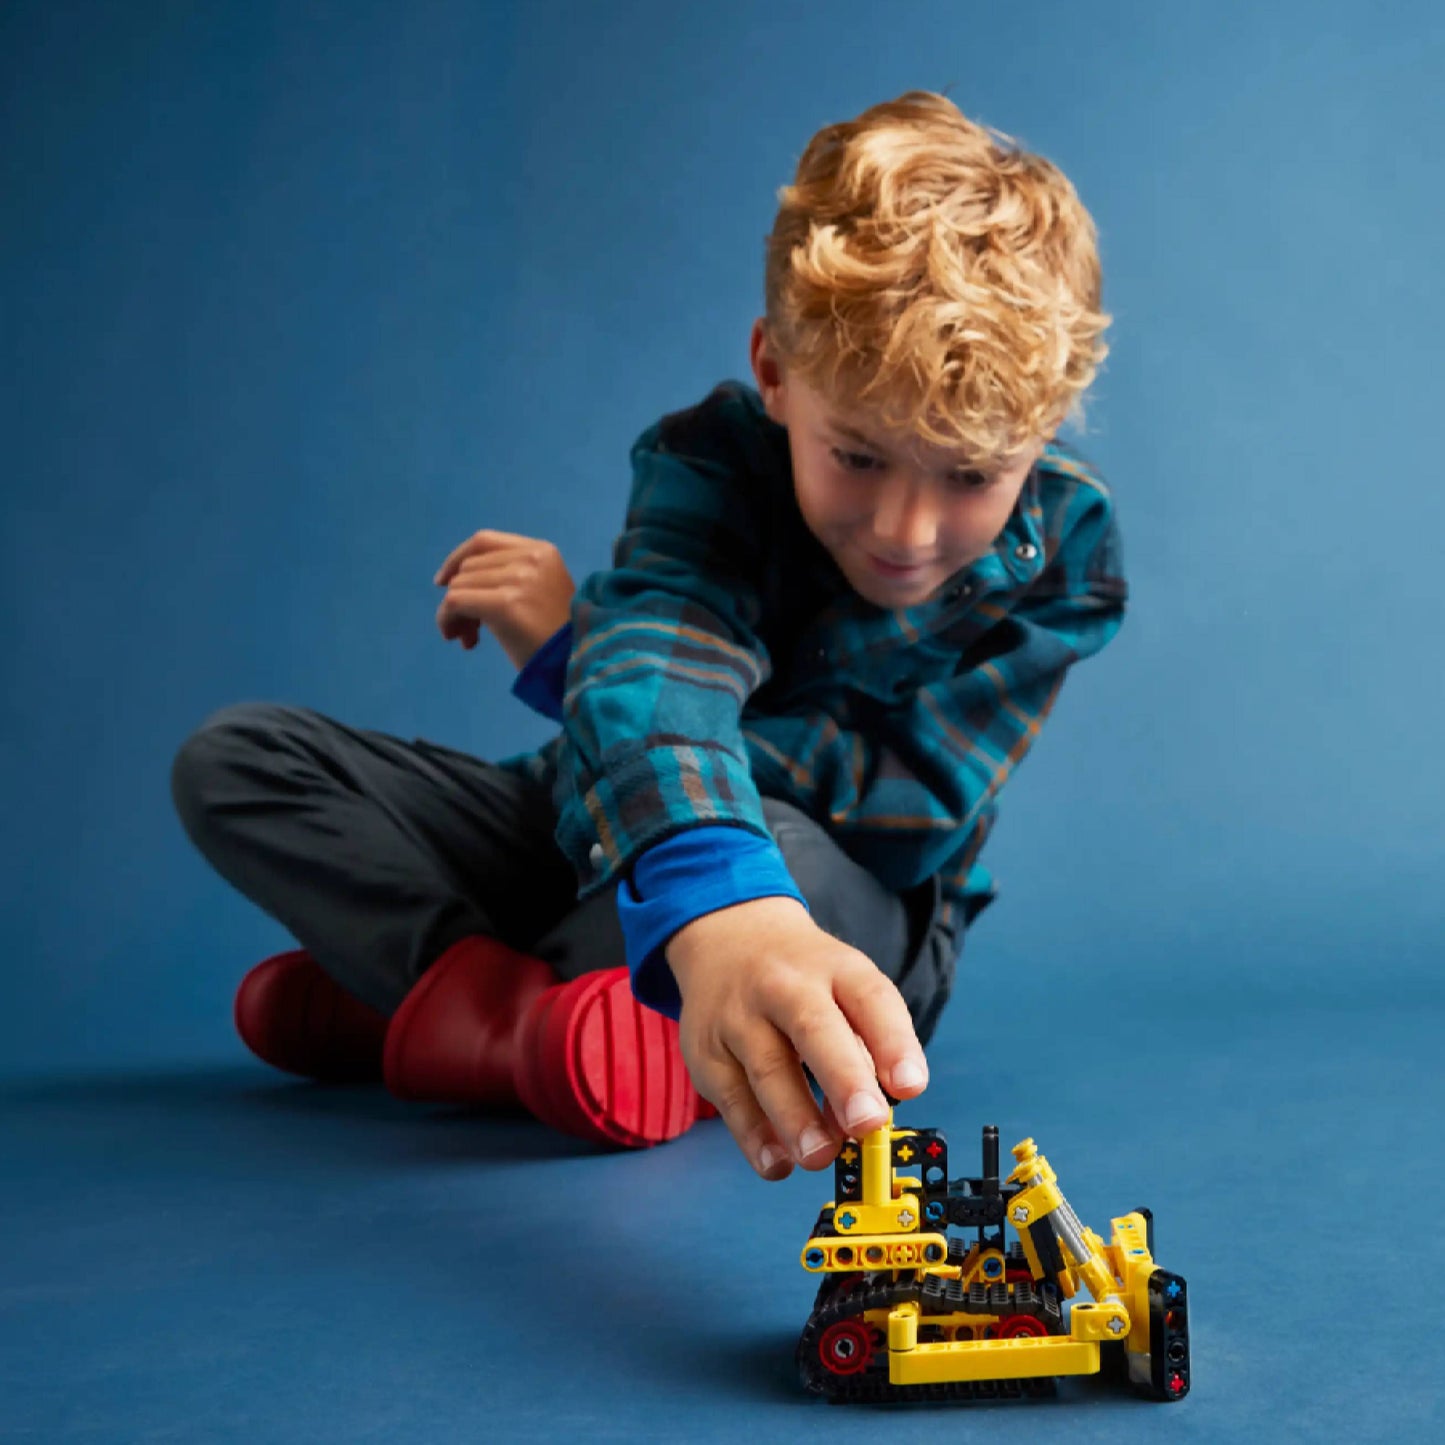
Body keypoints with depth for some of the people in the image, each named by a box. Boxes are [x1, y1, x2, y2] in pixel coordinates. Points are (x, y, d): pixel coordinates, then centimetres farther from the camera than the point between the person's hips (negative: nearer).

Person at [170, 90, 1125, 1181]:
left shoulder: (1060, 547, -18)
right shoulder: (713, 457, -20)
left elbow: (909, 811, -26)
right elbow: (655, 668, -42)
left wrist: (576, 646, -27)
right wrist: (716, 907, -67)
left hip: (854, 929, -2)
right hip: (609, 840, 2)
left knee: (781, 845, -42)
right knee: (232, 757, -9)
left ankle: (413, 995, -20)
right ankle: (516, 1014, -27)